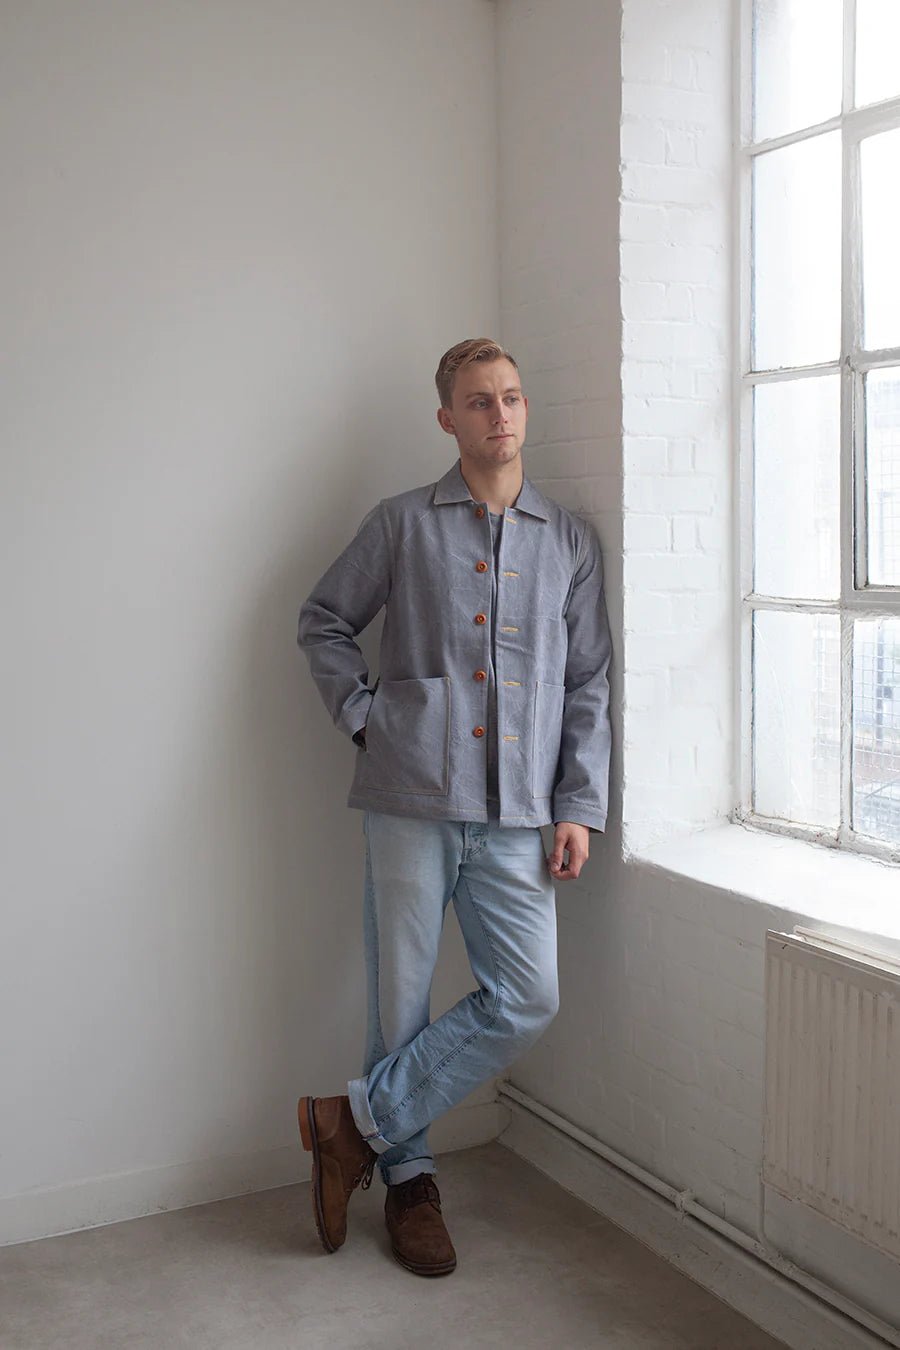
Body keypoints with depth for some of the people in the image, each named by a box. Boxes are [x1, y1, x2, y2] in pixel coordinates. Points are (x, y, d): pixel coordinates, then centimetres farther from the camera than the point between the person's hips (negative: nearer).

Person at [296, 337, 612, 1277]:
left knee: (527, 1002, -4)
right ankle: (407, 1176, 23)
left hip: (517, 811, 2)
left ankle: (360, 1119, 11)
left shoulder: (570, 540, 12)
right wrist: (363, 715, 1)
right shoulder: (402, 524, 7)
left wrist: (580, 806, 3)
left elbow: (588, 681, 10)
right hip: (411, 795, -2)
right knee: (402, 996, 3)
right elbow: (323, 621, 14)